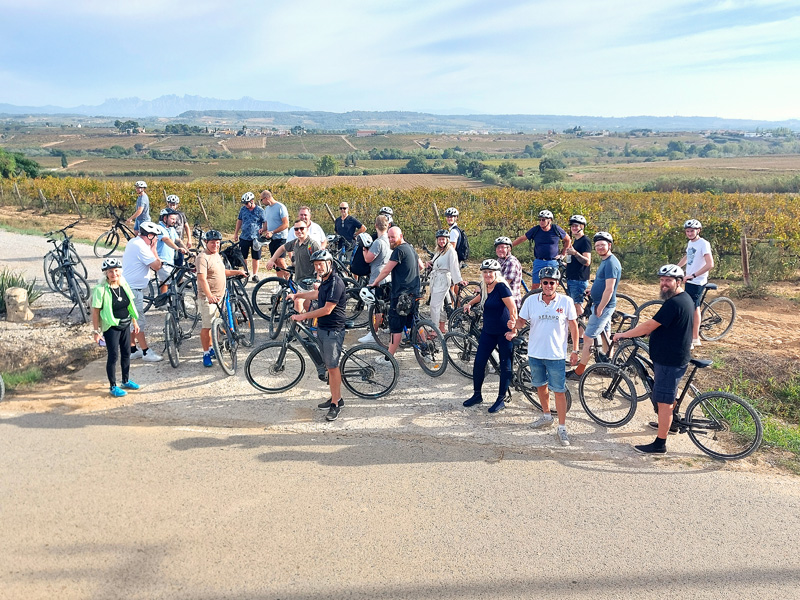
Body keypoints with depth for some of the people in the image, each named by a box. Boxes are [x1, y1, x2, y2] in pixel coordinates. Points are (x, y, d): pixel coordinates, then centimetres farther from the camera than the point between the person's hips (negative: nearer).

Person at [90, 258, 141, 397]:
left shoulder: (124, 284, 1)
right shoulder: (101, 289, -16)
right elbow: (95, 311, -13)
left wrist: (135, 322, 14)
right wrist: (96, 331, -13)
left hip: (125, 324, 6)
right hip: (111, 327, -6)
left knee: (126, 353, 15)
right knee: (113, 356, 0)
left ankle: (126, 381, 32)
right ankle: (113, 387, 12)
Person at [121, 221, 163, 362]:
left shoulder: (133, 242, 13)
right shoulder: (141, 246, -20)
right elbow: (156, 266, -20)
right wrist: (153, 247, -12)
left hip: (129, 287, 11)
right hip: (133, 289, -11)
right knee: (138, 321, -5)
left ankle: (132, 350, 24)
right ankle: (146, 352, 1)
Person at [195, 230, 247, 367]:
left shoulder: (217, 255, 13)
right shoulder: (203, 257, -16)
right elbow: (202, 278, -27)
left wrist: (237, 272, 29)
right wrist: (209, 295, -39)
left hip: (219, 297, 9)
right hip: (207, 298, -9)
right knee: (206, 326, -4)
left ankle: (211, 348, 30)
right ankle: (206, 354, 5)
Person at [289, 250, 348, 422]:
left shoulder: (335, 282, -19)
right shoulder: (325, 281, 11)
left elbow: (327, 310, -23)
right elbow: (317, 294, 35)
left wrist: (303, 316, -18)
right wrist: (297, 295, 26)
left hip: (333, 331, -9)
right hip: (322, 329, 9)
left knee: (333, 366, -7)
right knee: (329, 366, 14)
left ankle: (335, 405, -1)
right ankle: (336, 398, 24)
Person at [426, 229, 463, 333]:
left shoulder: (450, 251, -8)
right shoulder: (438, 251, 17)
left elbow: (454, 266, -16)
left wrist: (458, 280, -23)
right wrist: (429, 263, 3)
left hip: (443, 279, -8)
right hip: (434, 279, 8)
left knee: (435, 305, -11)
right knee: (439, 304, 13)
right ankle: (442, 328, 21)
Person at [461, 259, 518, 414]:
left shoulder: (501, 286, -18)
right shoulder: (484, 286, 4)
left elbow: (513, 308, -22)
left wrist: (514, 330, -23)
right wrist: (470, 303, 23)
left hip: (504, 333, -7)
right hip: (488, 331, 7)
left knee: (505, 366, 3)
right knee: (479, 362, 5)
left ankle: (501, 399, 13)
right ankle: (477, 395, 21)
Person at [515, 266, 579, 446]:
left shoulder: (566, 301, -7)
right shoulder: (531, 300, -3)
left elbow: (573, 326, 0)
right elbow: (521, 322, 3)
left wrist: (575, 351, -1)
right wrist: (514, 323, -21)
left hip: (556, 355, -3)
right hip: (535, 352, 3)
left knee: (559, 391, 0)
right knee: (540, 386, 18)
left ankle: (562, 428, 10)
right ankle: (546, 416, 40)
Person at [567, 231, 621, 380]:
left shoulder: (611, 263, -20)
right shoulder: (605, 261, 12)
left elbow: (609, 289, -24)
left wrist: (600, 308, -22)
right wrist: (593, 290, 13)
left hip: (604, 306, -11)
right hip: (600, 303, 11)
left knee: (588, 337, -8)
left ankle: (579, 372, -4)